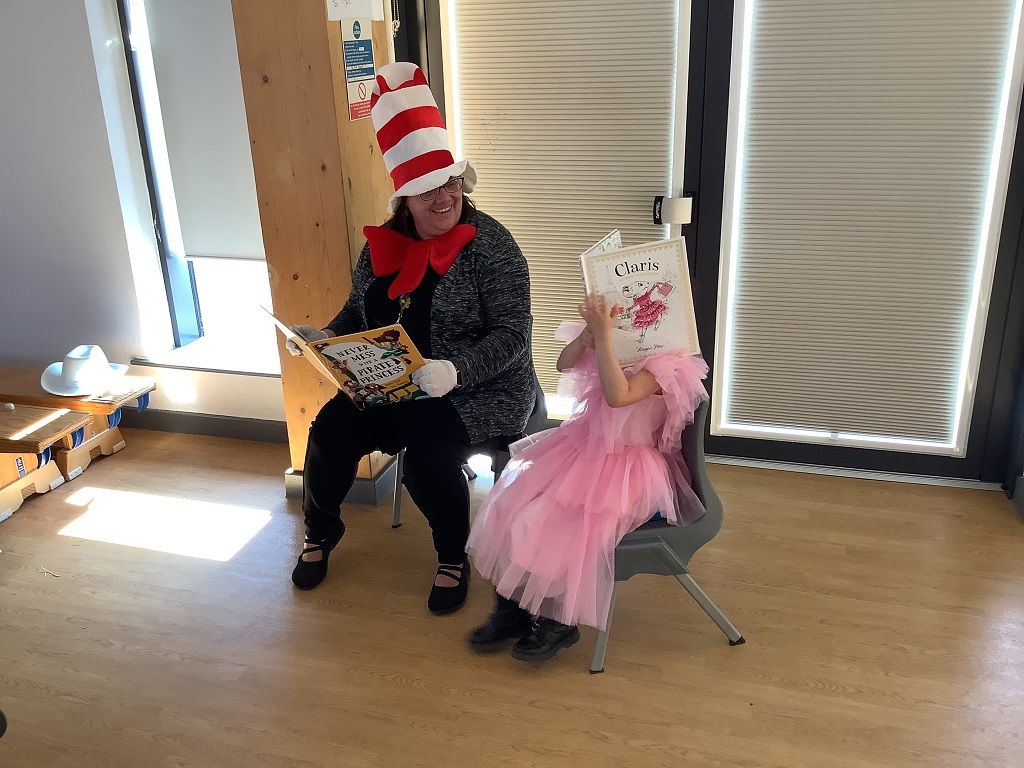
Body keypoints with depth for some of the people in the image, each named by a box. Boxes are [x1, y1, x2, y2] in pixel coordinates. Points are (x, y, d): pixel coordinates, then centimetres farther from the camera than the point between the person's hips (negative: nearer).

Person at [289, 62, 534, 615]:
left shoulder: (490, 245, -13)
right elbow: (359, 311, 15)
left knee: (429, 456, -29)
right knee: (330, 430, -13)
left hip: (477, 389, -5)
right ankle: (320, 533, 19)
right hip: (390, 383, 5)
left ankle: (453, 558, 3)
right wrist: (326, 338, -6)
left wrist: (455, 371, -33)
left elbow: (511, 335, -18)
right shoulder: (382, 243, 3)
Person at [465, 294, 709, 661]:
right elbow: (565, 365, -2)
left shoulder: (668, 360, -16)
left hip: (627, 464, -7)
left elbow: (618, 396, -31)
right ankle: (512, 606, 4)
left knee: (570, 520, -24)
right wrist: (589, 332, -19)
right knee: (514, 501, -7)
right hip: (584, 445, 7)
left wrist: (603, 336, -32)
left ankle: (559, 621, 1)